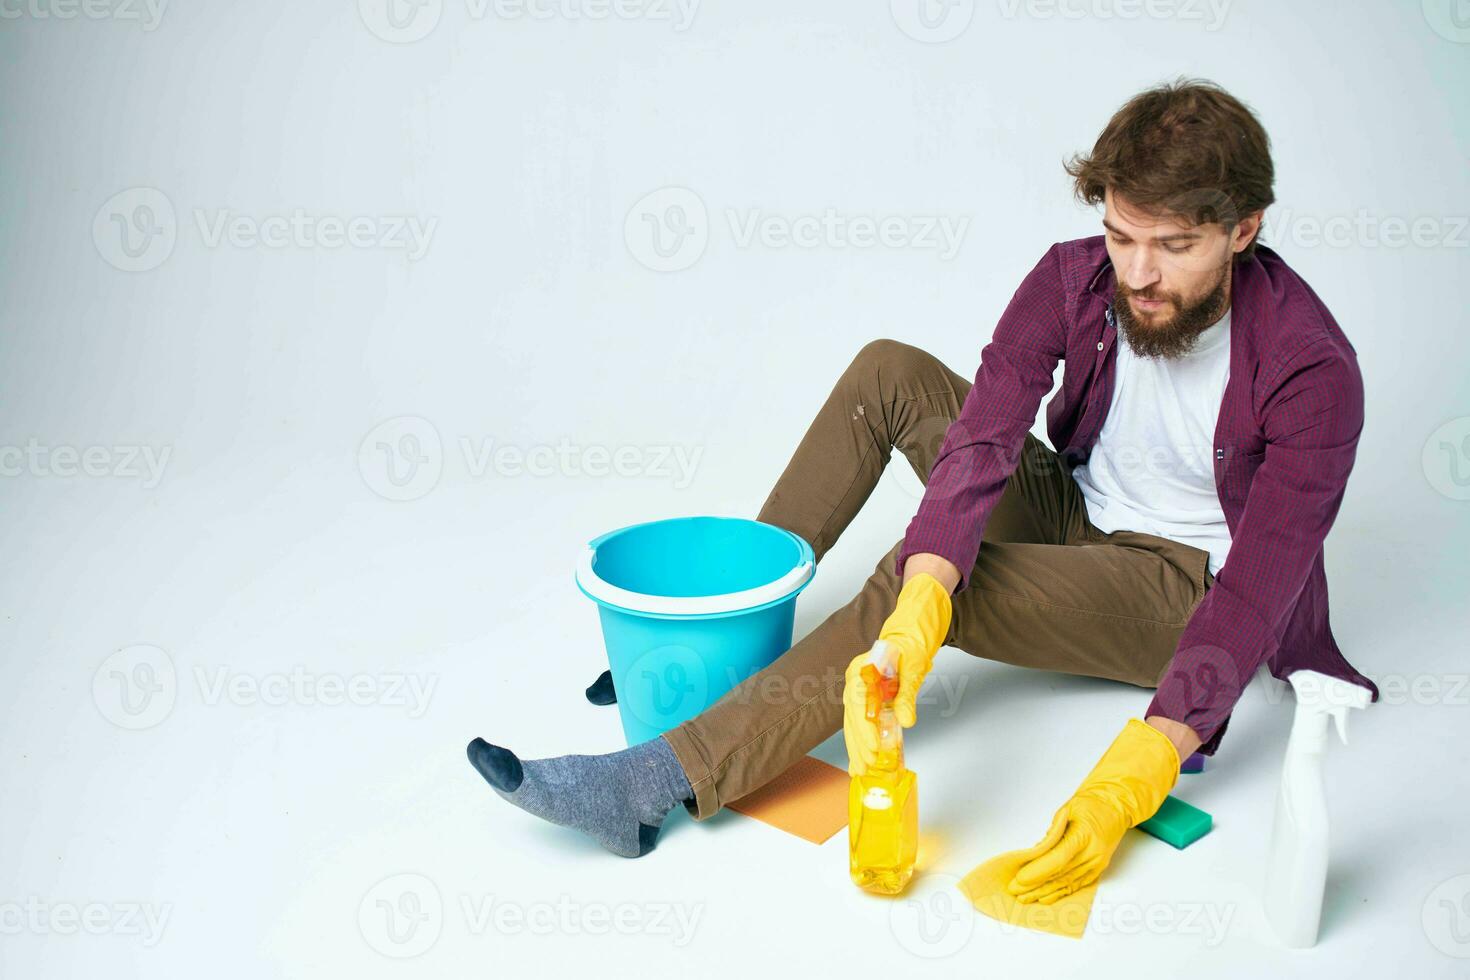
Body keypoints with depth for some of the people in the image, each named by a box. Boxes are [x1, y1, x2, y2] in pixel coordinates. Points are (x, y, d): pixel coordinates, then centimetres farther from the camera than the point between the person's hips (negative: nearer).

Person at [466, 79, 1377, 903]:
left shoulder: (1311, 368, -26)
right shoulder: (1076, 279, -14)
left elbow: (1257, 589, -30)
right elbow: (982, 441, -27)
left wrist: (1128, 785, -41)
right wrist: (912, 627, -44)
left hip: (1181, 587, -5)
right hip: (1072, 513, 5)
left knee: (909, 578, -31)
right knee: (889, 371, -11)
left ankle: (656, 785, -31)